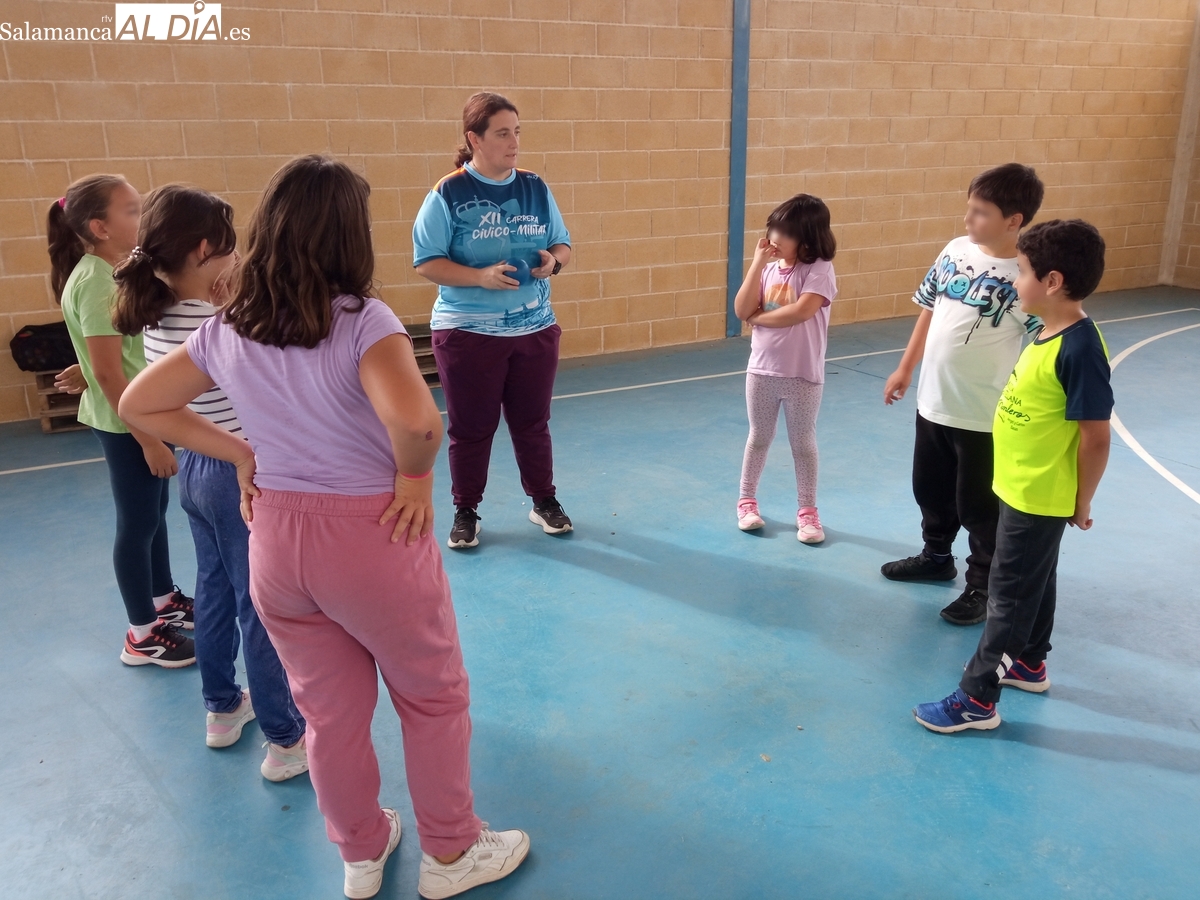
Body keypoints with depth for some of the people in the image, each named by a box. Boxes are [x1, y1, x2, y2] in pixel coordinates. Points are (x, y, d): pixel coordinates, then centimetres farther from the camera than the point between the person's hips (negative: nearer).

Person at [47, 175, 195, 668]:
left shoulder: (110, 272, 8)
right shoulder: (95, 281, -20)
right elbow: (108, 373, -23)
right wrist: (147, 438, -22)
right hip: (126, 422, -9)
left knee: (155, 512, 20)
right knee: (138, 523, 2)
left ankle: (164, 599, 38)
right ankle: (143, 635, 16)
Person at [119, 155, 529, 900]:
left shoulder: (225, 331, -1)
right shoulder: (363, 321, -20)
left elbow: (139, 405, 11)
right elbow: (416, 421, -37)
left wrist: (242, 455, 8)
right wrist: (414, 477, -17)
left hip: (275, 539, 6)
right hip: (371, 536, -5)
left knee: (329, 710, 22)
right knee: (434, 700, 18)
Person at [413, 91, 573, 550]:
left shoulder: (536, 189, 4)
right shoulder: (447, 194, -9)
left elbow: (562, 244, 11)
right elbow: (426, 262, -11)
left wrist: (553, 260, -12)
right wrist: (481, 276, -23)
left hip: (536, 328, 3)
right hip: (467, 332, -3)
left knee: (533, 421, 14)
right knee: (471, 428, 7)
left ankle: (544, 502, 31)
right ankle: (465, 512, 24)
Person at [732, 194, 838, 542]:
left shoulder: (819, 270, -12)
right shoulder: (768, 267, 2)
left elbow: (800, 312, -26)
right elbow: (741, 310, -9)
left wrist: (758, 317, -13)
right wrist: (758, 263, -13)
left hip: (802, 375, -4)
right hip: (761, 370, 4)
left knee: (803, 444, 9)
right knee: (759, 438, 17)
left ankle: (807, 511, 22)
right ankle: (747, 501, 31)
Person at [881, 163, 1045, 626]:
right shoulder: (955, 251, 0)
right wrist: (905, 368, 15)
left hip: (985, 416, -6)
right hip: (932, 402, 6)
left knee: (978, 506, 9)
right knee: (930, 490, 22)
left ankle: (983, 588, 28)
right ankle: (936, 557, 46)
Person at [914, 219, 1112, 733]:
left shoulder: (1079, 348, -26)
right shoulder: (1050, 333, 1)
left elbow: (1096, 437, -22)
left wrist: (1082, 503, -12)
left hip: (1038, 498, -9)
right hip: (1025, 490, 9)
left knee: (1009, 595, 2)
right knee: (1034, 584, 24)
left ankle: (977, 699, 14)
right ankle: (1029, 664, 43)